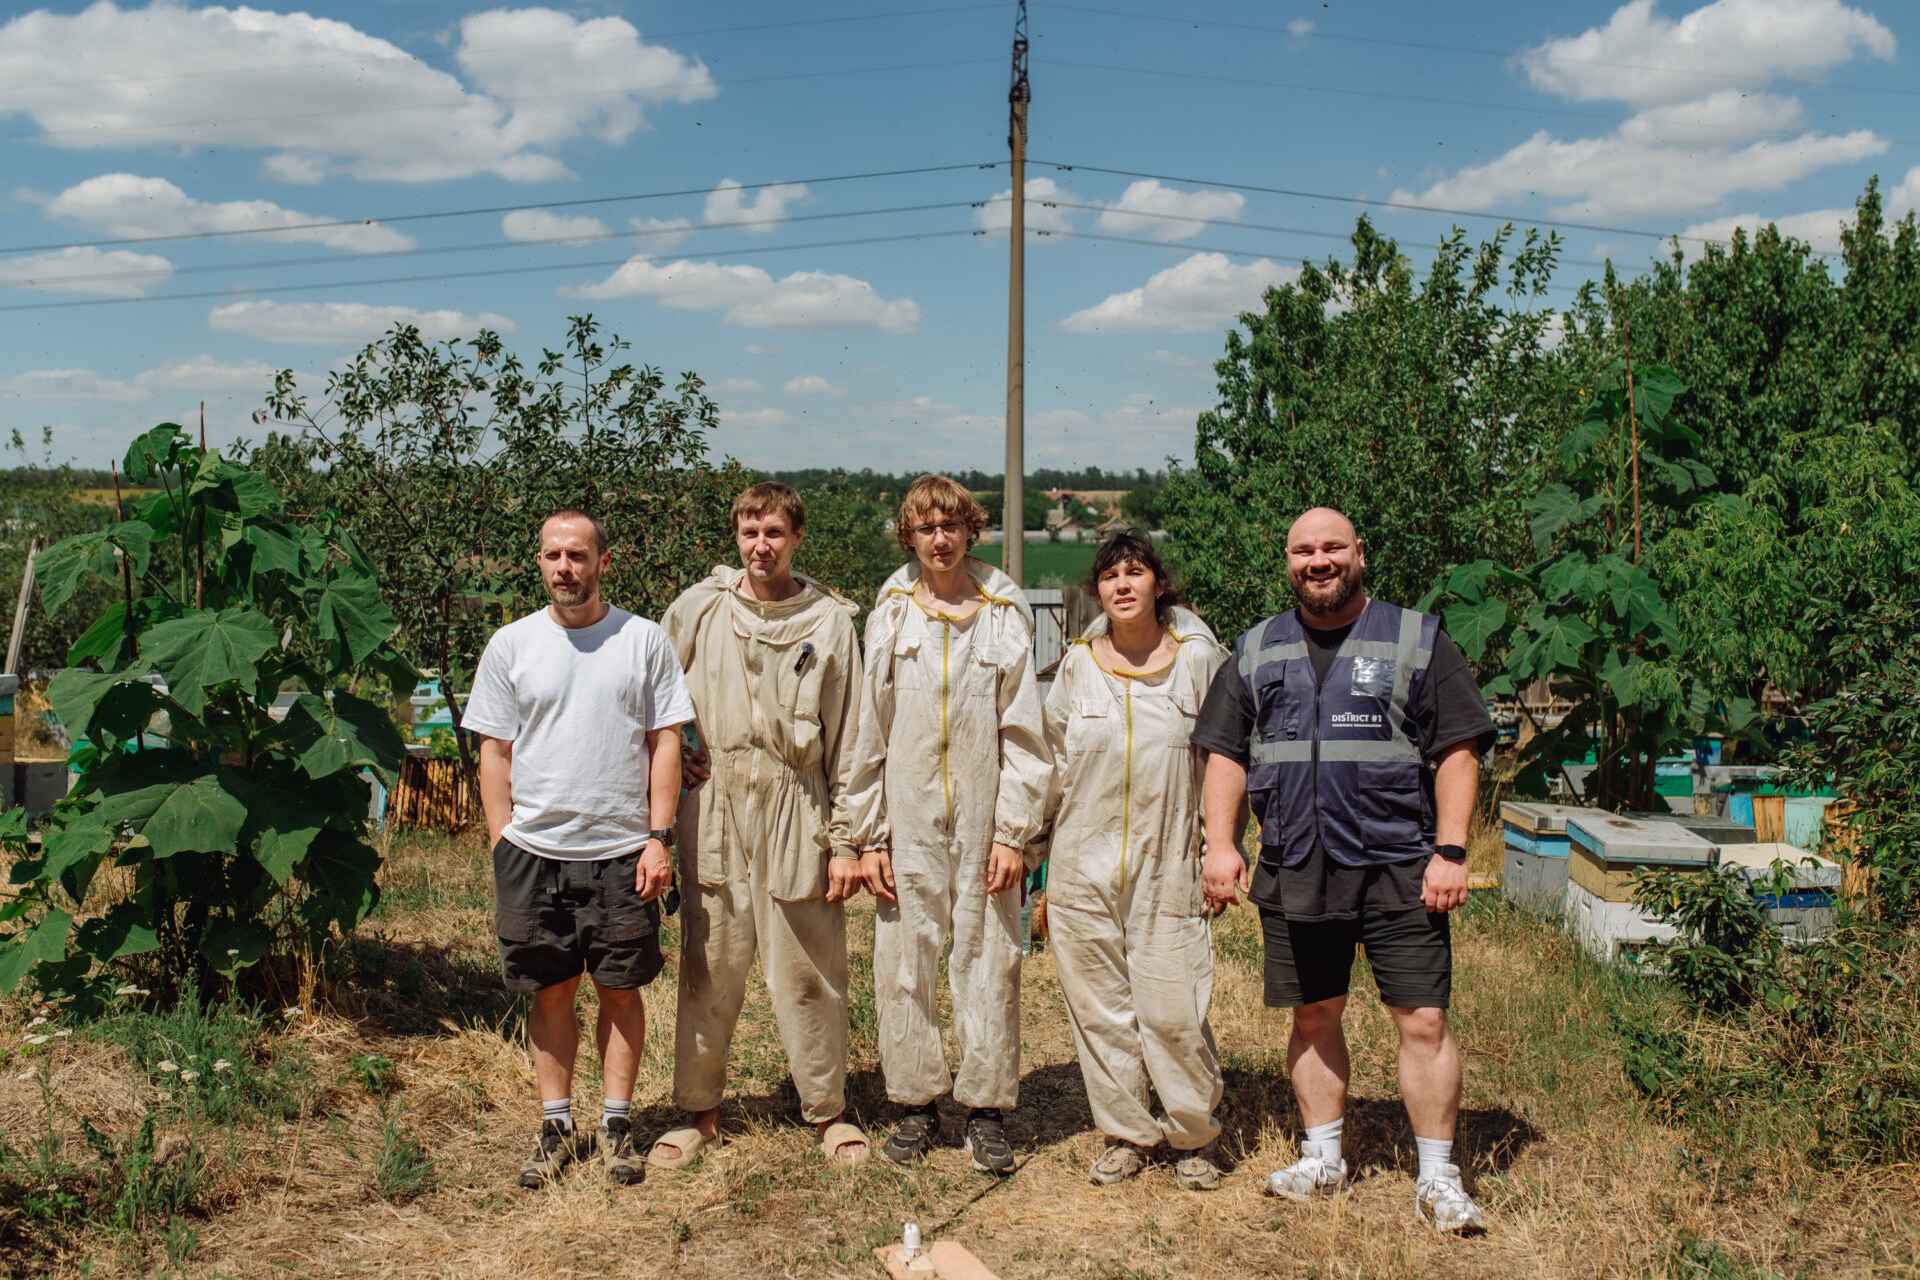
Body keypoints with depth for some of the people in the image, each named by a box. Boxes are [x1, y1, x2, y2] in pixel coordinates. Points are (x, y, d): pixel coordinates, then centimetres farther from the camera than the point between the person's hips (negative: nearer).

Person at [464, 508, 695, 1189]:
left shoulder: (644, 640, 2)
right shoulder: (511, 645, 4)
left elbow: (666, 743, 2)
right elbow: (495, 754, 7)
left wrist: (658, 837, -5)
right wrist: (503, 847, 0)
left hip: (622, 851, -1)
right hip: (534, 850, 1)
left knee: (621, 987, 6)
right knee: (551, 990, 9)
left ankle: (617, 1122, 19)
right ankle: (557, 1125, 21)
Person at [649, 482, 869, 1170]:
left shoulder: (830, 623, 0)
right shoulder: (695, 610, 5)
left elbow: (849, 740, 0)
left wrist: (846, 841, -3)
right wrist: (676, 754, 4)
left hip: (797, 816, -1)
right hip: (713, 812, 2)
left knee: (808, 973, 4)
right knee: (708, 971, 8)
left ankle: (828, 1110, 19)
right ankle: (699, 1110, 23)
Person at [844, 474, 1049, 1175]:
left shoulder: (1005, 613, 3)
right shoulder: (890, 613, 6)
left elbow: (1023, 732, 1)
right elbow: (869, 729, 6)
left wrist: (1014, 832, -5)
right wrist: (868, 835, 2)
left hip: (984, 817, -1)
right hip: (908, 816, 1)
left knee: (988, 957, 2)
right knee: (905, 958, 4)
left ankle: (986, 1107, 14)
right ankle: (917, 1102, 18)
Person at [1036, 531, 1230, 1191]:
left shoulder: (1198, 658, 1)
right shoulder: (1078, 665, 5)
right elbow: (1053, 767, 13)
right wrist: (1044, 863, 12)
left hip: (1167, 865, -2)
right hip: (1084, 865, 2)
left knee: (1172, 1011, -4)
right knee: (1099, 1007, 7)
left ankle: (1193, 1136, 18)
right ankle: (1125, 1134, 23)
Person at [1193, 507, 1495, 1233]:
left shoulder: (1415, 641, 3)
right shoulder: (1257, 651, 13)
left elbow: (1457, 750, 0)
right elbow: (1226, 752, 13)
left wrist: (1450, 851, -8)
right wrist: (1220, 843, 3)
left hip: (1399, 872, -3)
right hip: (1296, 874, 3)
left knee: (1423, 1021, -3)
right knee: (1313, 1018, 12)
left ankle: (1437, 1178, 10)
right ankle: (1322, 1158, 27)